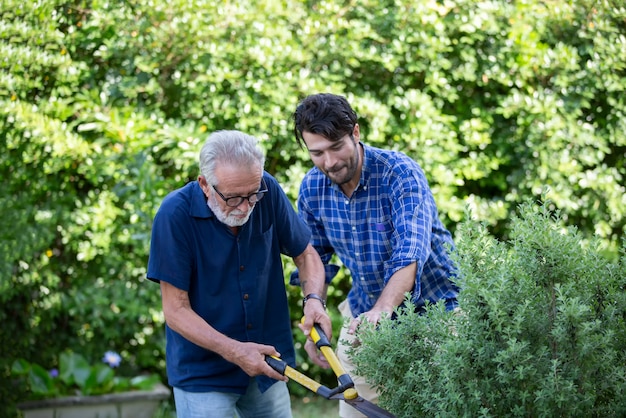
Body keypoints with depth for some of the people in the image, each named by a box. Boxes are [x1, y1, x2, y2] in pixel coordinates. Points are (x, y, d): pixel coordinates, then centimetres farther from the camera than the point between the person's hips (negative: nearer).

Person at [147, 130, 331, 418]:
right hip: (203, 372, -4)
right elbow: (176, 310, -17)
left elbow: (305, 254, 4)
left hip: (267, 365, 4)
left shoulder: (268, 191, -9)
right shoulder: (175, 215, -20)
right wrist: (233, 351, -28)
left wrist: (313, 300, -16)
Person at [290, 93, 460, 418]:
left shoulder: (399, 173, -24)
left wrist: (381, 311, -49)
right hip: (365, 312, 5)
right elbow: (314, 259, 8)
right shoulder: (312, 188, -6)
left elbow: (411, 251, -36)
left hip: (429, 306, -5)